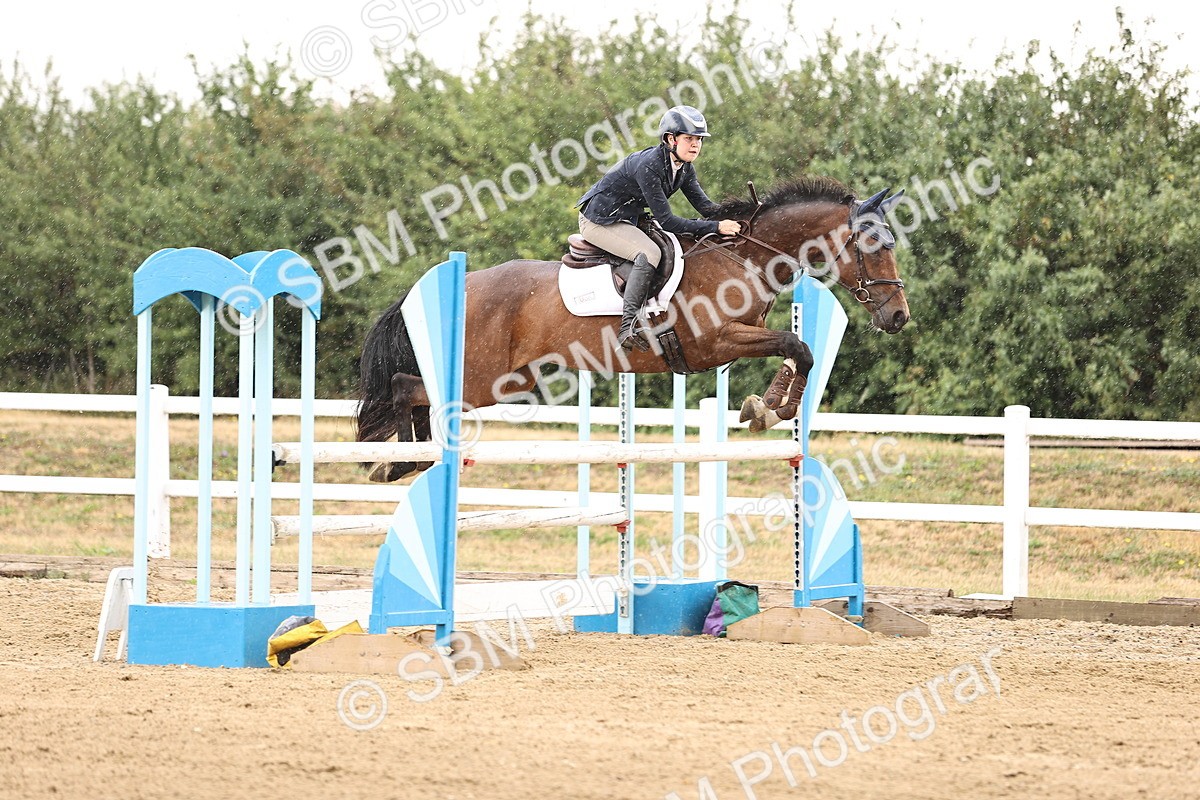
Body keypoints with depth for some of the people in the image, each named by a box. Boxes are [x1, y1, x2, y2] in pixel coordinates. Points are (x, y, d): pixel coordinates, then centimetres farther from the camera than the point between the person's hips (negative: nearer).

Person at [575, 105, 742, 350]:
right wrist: (716, 227, -32)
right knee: (649, 253, -31)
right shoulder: (648, 166, -28)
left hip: (625, 220, 10)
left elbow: (705, 206, 2)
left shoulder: (684, 168, -1)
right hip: (599, 220, -10)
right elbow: (666, 221, -29)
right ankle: (628, 327, -35)